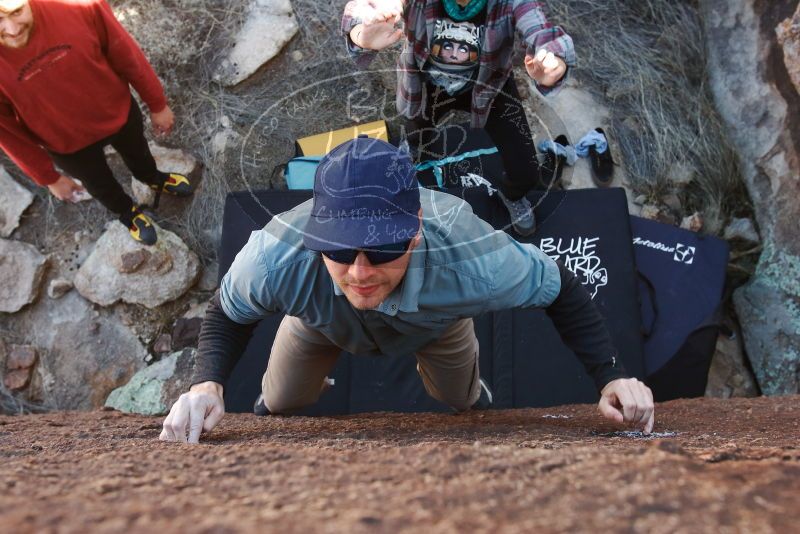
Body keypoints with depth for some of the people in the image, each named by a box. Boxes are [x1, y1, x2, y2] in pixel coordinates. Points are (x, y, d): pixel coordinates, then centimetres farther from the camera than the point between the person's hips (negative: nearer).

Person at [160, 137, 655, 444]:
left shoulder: (472, 259, -50)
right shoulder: (276, 256, -48)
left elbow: (559, 287, -28)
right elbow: (227, 314, -23)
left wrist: (612, 378, -36)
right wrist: (206, 386, -43)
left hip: (434, 322, 0)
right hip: (321, 324, 0)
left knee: (462, 401, 26)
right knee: (281, 405, 21)